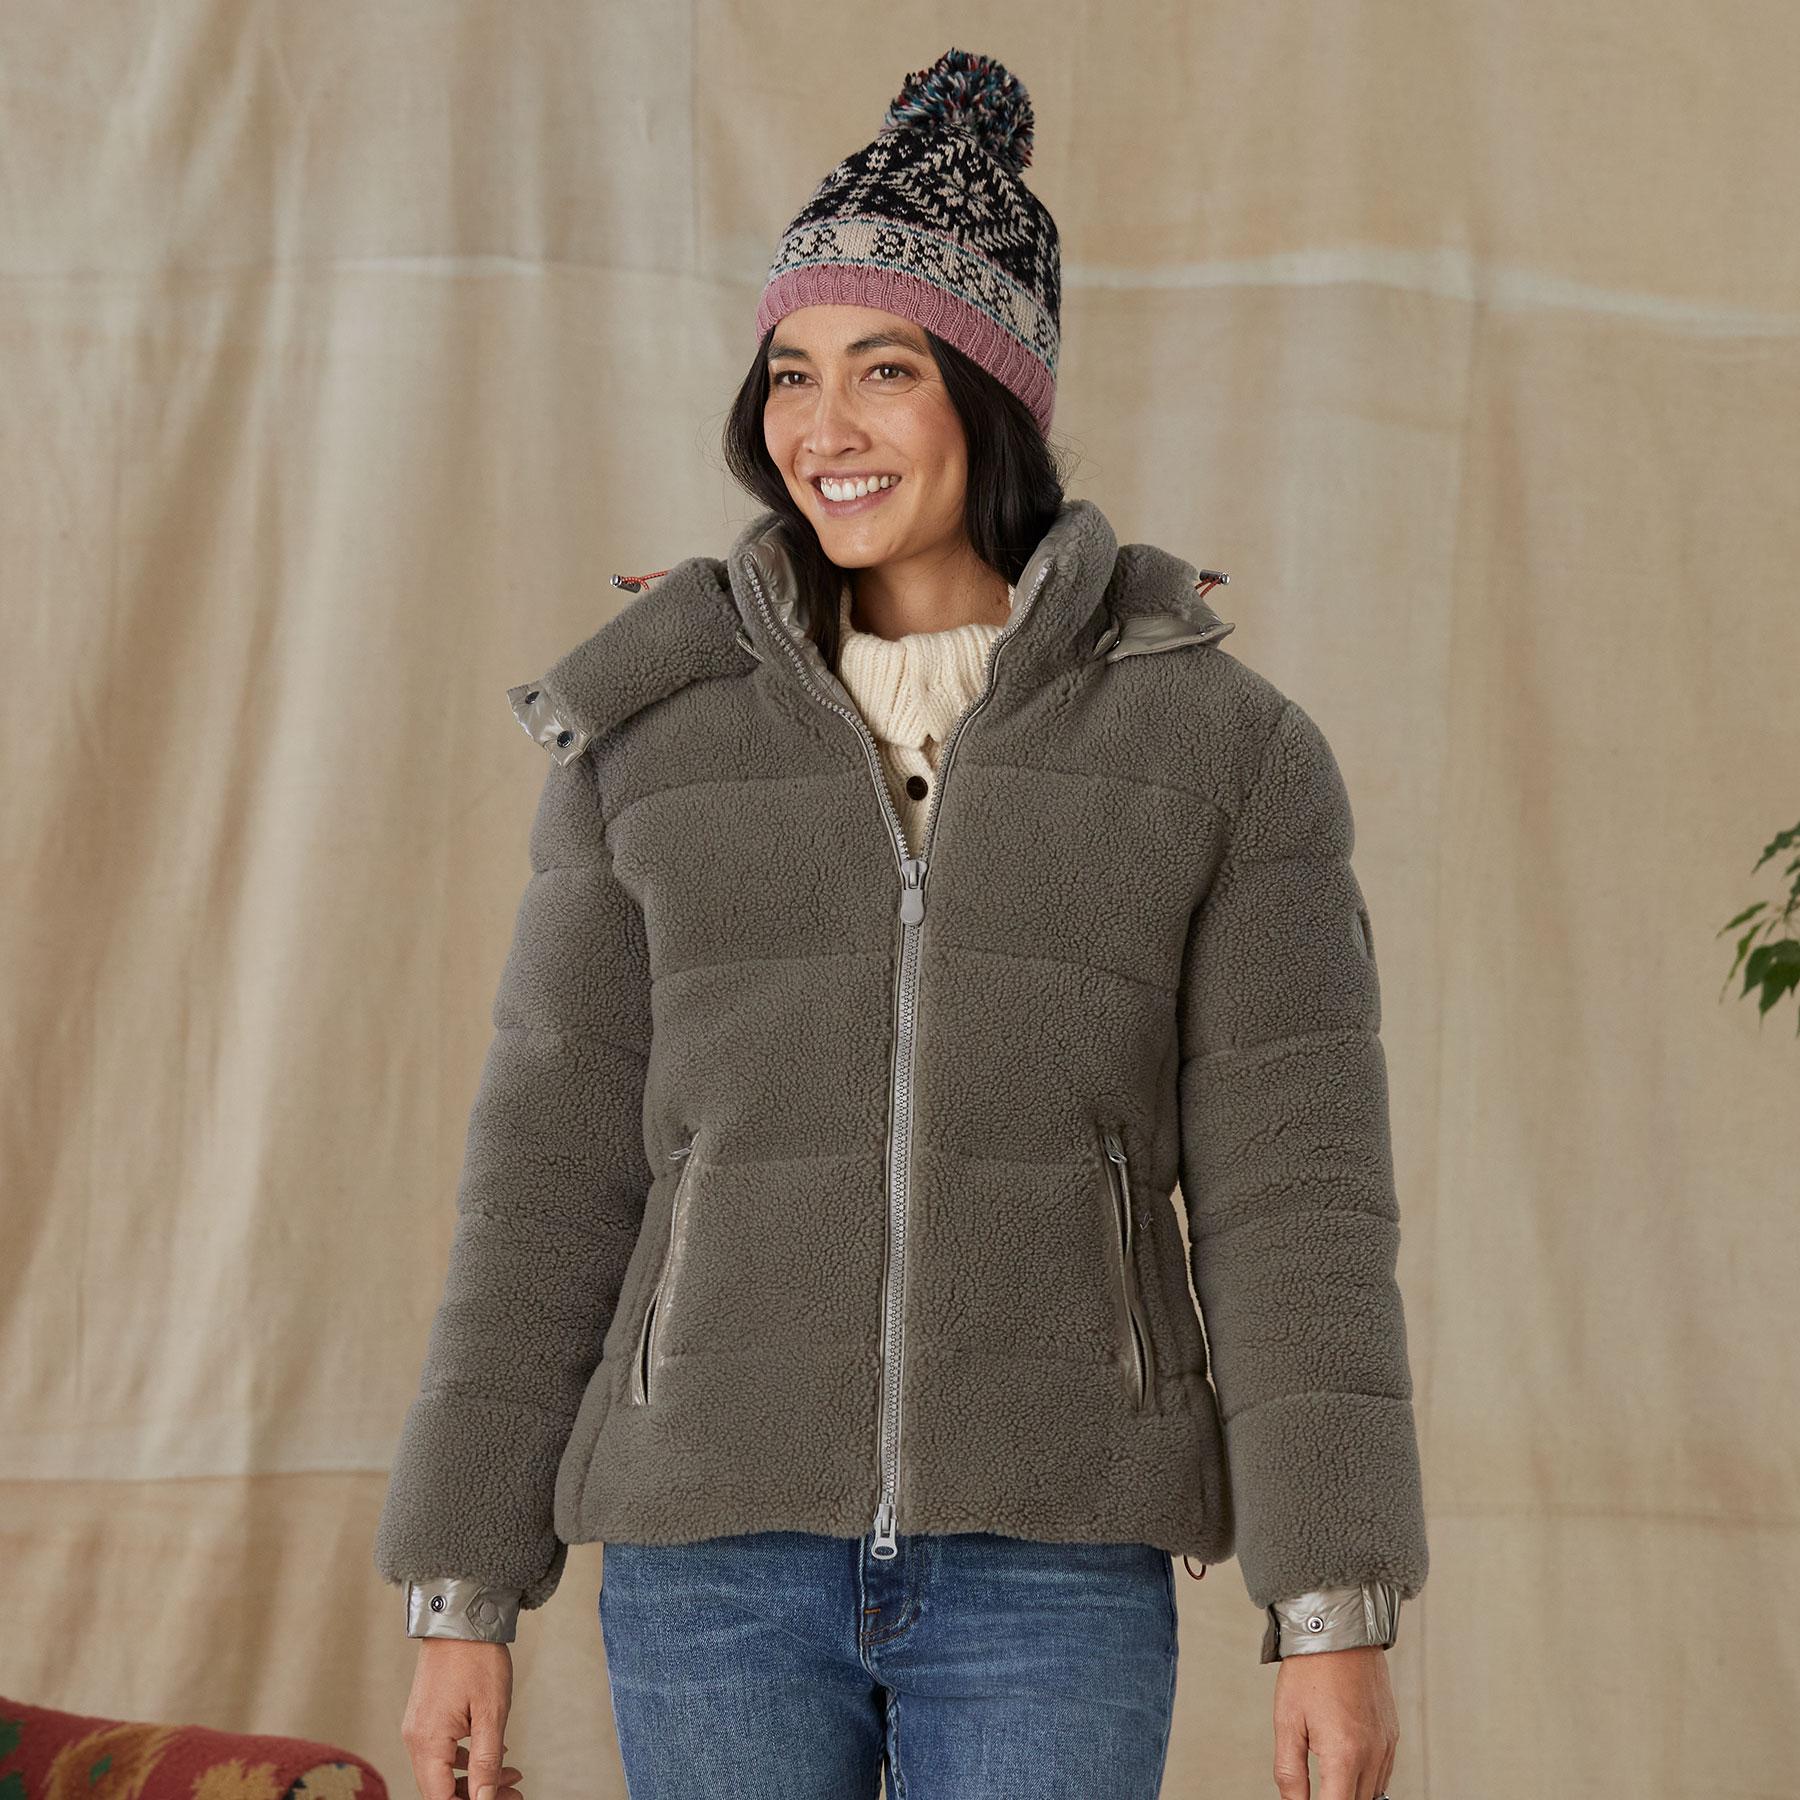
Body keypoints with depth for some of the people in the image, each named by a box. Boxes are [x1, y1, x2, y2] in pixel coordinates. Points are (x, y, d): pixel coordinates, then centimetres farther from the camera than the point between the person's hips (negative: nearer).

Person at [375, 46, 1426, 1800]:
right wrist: (460, 1597, 3)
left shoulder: (1220, 745, 1)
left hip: (1050, 1561, -1)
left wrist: (1336, 1621, -10)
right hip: (722, 1545, 1)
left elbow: (1291, 1194, -3)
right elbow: (553, 1177, 5)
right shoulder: (654, 740, 5)